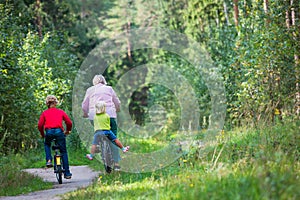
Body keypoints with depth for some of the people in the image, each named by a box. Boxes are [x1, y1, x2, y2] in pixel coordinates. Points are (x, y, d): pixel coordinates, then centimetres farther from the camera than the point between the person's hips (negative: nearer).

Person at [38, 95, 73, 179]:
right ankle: (67, 173, 8)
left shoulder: (44, 113, 13)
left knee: (47, 145, 33)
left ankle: (49, 160, 10)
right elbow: (69, 122, 9)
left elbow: (40, 125, 5)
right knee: (63, 152, 10)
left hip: (49, 132, 0)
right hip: (59, 131, 0)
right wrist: (68, 131, 27)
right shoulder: (60, 112, 14)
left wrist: (42, 134, 21)